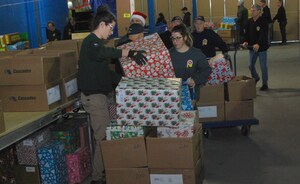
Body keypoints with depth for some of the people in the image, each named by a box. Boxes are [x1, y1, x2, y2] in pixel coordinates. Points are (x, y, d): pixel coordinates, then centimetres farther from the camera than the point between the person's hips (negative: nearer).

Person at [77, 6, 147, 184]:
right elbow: (103, 52, -40)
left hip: (99, 94, 10)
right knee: (103, 137, -6)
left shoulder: (95, 42, 18)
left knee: (104, 135, 14)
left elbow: (105, 72, 23)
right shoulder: (91, 42, -14)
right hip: (94, 96, -10)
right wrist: (129, 52, -41)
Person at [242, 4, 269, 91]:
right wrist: (246, 41, -12)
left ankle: (265, 84, 16)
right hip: (252, 47, 5)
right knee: (250, 65, 8)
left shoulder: (263, 21, -15)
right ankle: (255, 78, 36)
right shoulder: (249, 21, 4)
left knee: (263, 66, 2)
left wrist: (258, 44, -39)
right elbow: (247, 33, 8)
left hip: (262, 47, -5)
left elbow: (263, 35, -25)